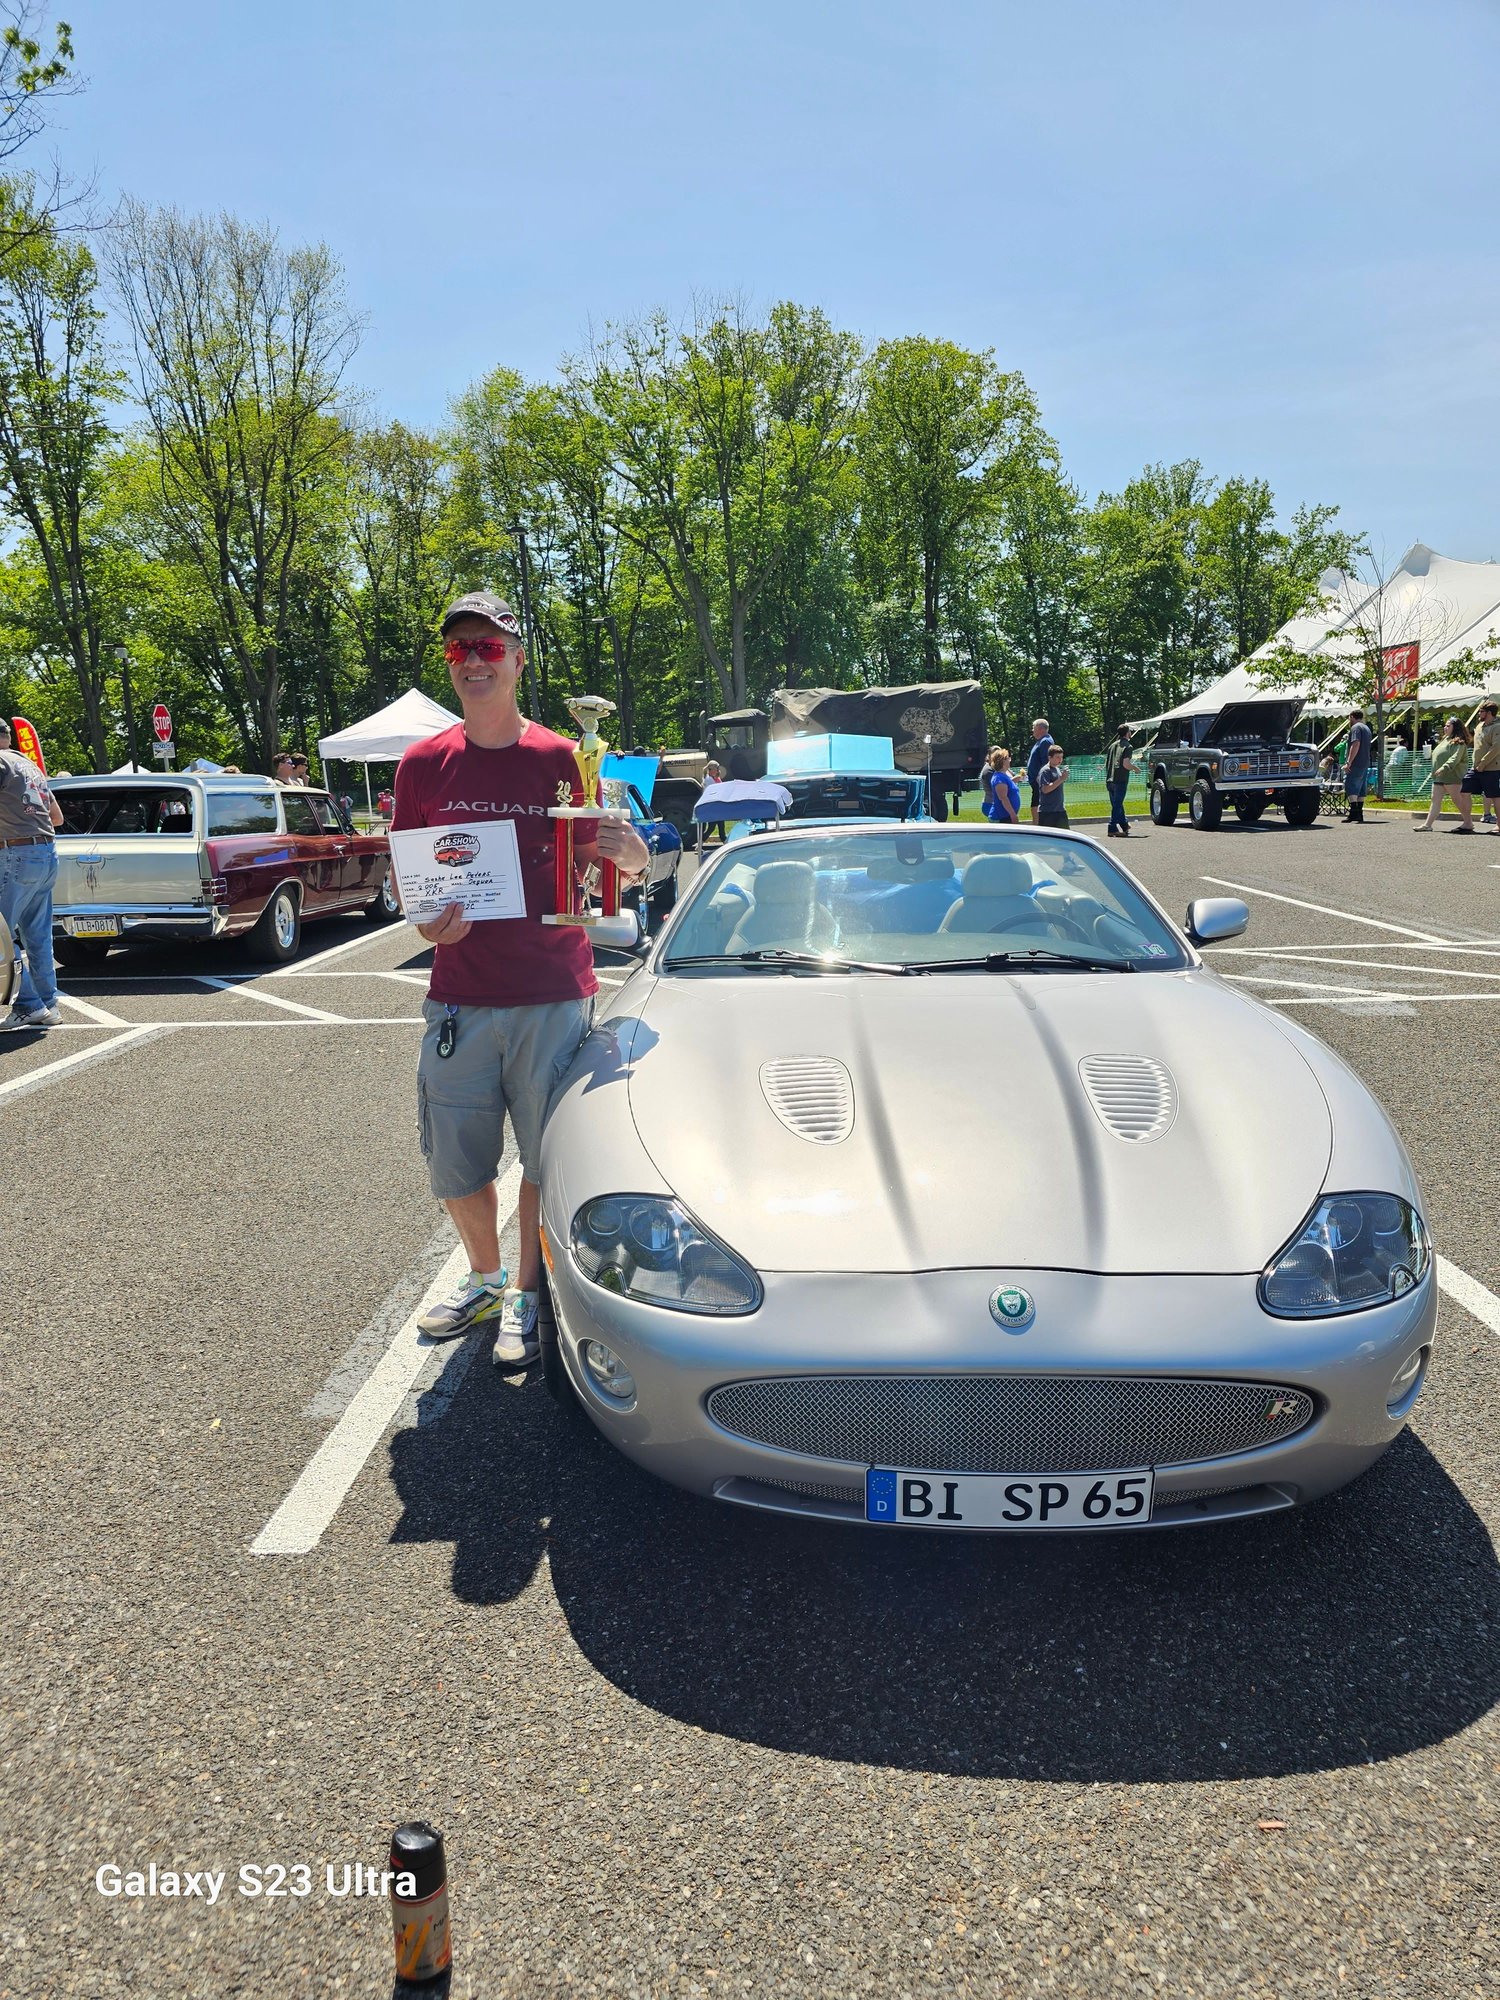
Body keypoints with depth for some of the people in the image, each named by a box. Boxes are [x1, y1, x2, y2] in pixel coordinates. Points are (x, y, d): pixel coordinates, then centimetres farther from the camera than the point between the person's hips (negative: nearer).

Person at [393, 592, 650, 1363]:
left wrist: (626, 849, -20)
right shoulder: (423, 764, 5)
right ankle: (485, 1277, 35)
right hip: (459, 996, 2)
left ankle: (524, 1296, 24)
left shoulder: (562, 759, -1)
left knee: (545, 1156, 6)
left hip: (554, 995, -2)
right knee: (454, 1164, 10)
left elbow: (632, 865, 4)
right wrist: (425, 920, -10)